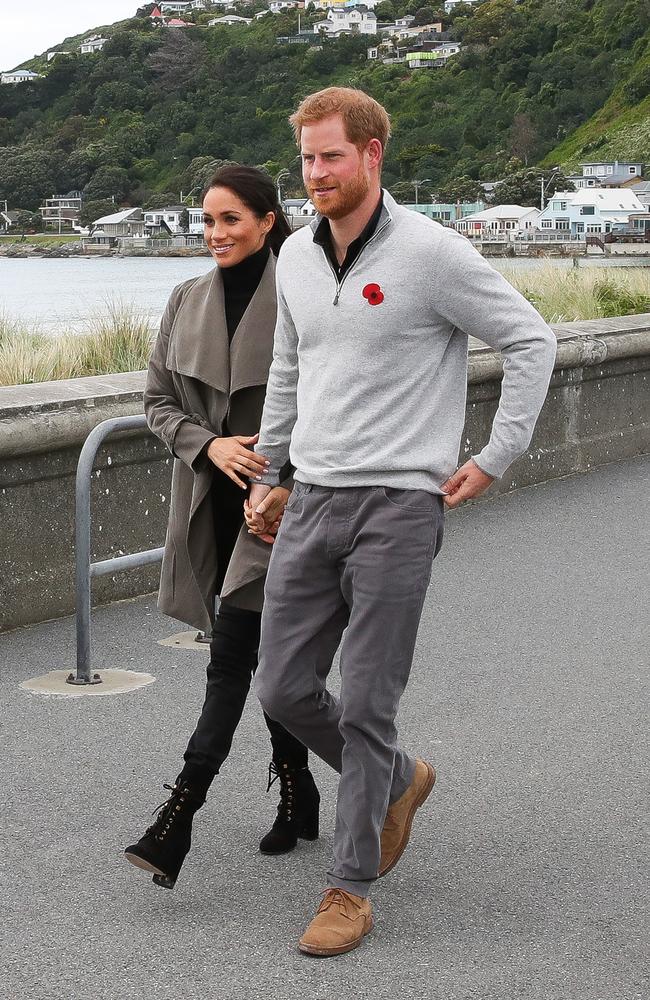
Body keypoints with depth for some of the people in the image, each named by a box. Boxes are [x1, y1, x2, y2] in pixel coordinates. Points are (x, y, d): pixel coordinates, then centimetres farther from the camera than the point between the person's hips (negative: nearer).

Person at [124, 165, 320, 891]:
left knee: (231, 656, -10)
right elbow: (157, 400, 9)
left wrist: (291, 485, -15)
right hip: (213, 502, 6)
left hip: (280, 502, -5)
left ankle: (178, 820, -11)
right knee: (270, 654, 15)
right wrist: (210, 444, -9)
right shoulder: (187, 302, 7)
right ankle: (297, 797, 30)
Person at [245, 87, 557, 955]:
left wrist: (496, 456, -6)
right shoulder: (295, 256, 10)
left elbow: (531, 340, -5)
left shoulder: (430, 253, -10)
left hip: (398, 507, -6)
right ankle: (398, 783, 33)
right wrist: (267, 474, 23)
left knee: (366, 705, -3)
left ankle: (350, 888, 11)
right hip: (311, 502, 7)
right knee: (285, 689, 7)